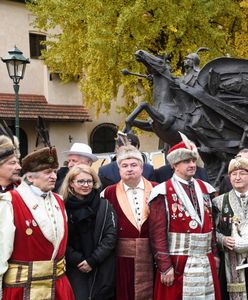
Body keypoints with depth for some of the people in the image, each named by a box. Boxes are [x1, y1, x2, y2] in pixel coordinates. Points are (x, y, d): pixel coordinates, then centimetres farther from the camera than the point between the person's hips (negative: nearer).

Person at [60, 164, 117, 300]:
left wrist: (93, 260, -10)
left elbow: (111, 236, -4)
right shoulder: (64, 207, -1)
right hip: (75, 268, 0)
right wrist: (78, 260, -12)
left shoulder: (104, 206, 1)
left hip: (102, 268, 1)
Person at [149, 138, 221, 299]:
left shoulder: (204, 188, 11)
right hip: (177, 263, -5)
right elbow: (158, 233, -11)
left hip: (206, 263, 5)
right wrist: (165, 266, -14)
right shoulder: (164, 193, -7)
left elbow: (210, 224, 16)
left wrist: (215, 253, 12)